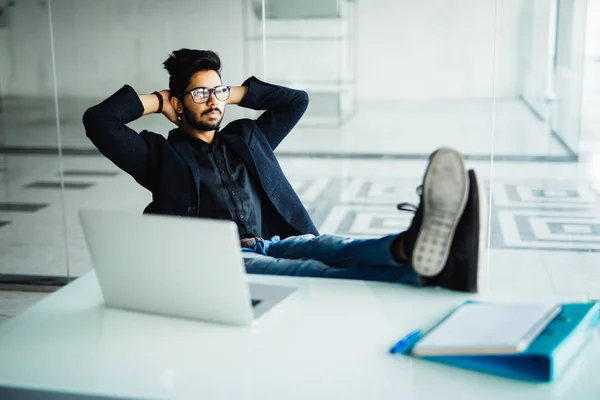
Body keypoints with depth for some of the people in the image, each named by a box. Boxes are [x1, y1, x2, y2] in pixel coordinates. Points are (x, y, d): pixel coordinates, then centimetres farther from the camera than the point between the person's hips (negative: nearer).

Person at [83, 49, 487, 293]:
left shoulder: (245, 140, 30)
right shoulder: (163, 153, 16)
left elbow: (297, 100, 34)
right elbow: (97, 120, 6)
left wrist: (235, 94, 30)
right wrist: (157, 100, 16)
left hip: (270, 244, 5)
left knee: (325, 246, -33)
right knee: (312, 273, -37)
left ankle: (411, 248, -68)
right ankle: (424, 272, -66)